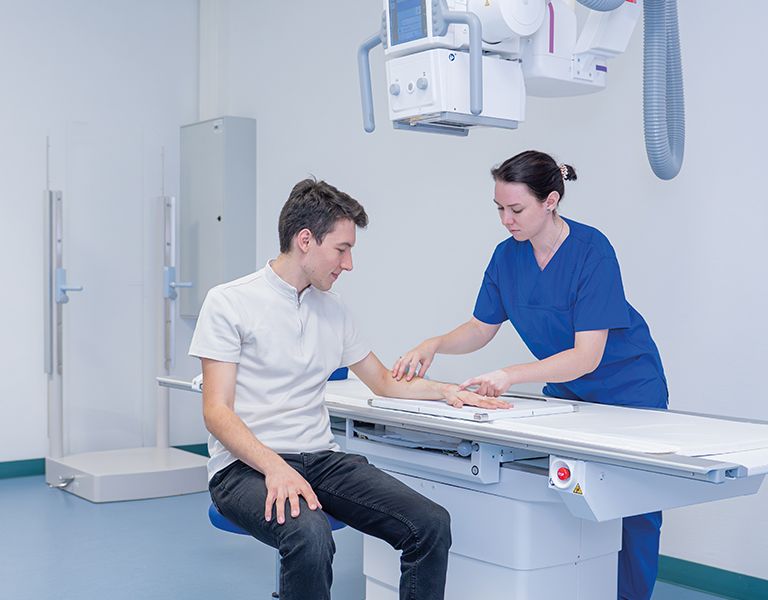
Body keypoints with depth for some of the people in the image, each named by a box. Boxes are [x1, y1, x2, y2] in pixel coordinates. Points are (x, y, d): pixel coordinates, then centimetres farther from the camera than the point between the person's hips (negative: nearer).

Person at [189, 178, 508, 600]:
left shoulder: (331, 309, 16)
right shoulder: (228, 303, -2)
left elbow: (384, 382, 28)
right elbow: (216, 412, -9)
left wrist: (446, 390, 11)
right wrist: (274, 467, -25)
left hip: (320, 458, 6)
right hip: (246, 465, -5)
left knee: (431, 524, -17)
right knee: (308, 534, -38)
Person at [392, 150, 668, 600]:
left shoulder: (592, 251, -26)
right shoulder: (508, 255, -8)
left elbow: (586, 357, -30)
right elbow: (481, 329, 3)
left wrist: (511, 375, -40)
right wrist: (433, 345, -16)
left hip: (627, 389, -5)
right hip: (565, 390, 5)